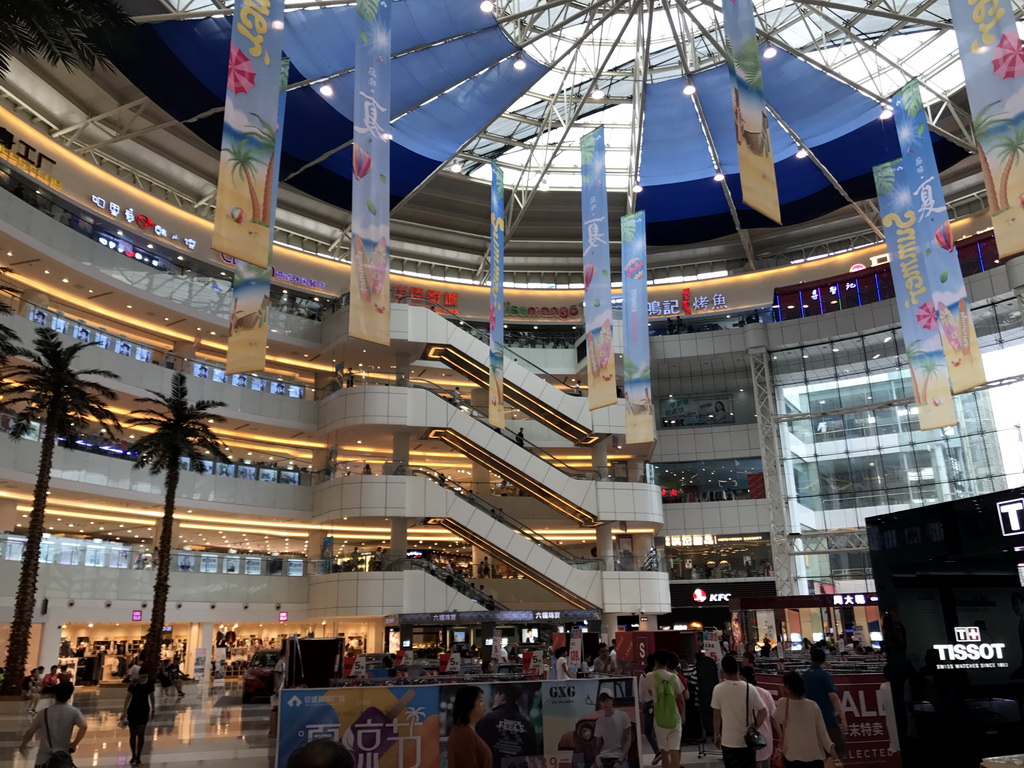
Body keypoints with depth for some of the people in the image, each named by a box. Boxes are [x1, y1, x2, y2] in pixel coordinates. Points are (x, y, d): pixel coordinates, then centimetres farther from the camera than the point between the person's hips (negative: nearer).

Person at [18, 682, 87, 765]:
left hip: (44, 757, 0)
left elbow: (30, 732, 7)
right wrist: (74, 744, -9)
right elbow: (84, 726, -23)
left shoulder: (44, 712, -2)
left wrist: (23, 745, 27)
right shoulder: (73, 711, -8)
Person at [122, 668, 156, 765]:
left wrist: (153, 710, 9)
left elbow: (152, 697, 5)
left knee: (141, 734, -3)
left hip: (144, 710, 1)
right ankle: (133, 756, 24)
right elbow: (128, 698, -19)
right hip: (133, 710, -1)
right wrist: (124, 712, -27)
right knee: (132, 734, 7)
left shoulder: (150, 684, -7)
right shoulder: (133, 685, -17)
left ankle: (138, 756, 7)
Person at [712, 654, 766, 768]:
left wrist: (717, 735, 7)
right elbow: (763, 712, -6)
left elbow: (717, 716, -5)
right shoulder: (750, 688, -7)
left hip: (729, 741, -2)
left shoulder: (718, 689, -11)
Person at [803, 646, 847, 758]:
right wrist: (843, 717, -19)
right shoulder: (824, 675, -14)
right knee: (839, 747, 3)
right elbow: (833, 697, -21)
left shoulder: (805, 676, 5)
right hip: (828, 719, -6)